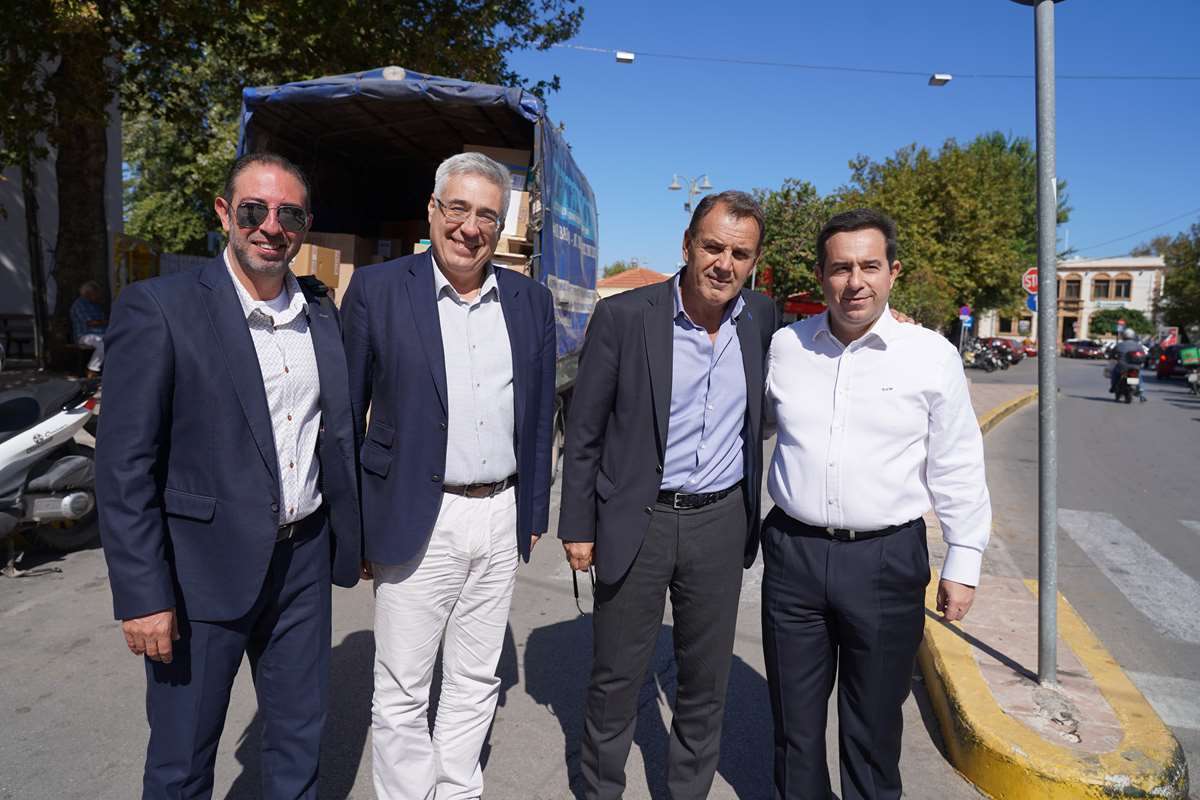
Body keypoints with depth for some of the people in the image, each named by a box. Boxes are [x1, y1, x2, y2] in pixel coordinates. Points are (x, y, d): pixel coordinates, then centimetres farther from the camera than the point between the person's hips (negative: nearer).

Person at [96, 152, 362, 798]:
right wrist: (142, 596, -14)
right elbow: (124, 466, -12)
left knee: (300, 734, 19)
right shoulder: (158, 308, -10)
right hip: (205, 569, -4)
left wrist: (356, 538, 10)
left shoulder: (321, 313, 6)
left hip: (304, 560, 5)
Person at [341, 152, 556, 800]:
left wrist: (535, 509, 11)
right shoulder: (376, 290, -5)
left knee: (476, 682, 18)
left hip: (501, 518, 4)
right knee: (402, 691, 9)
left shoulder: (530, 299, 6)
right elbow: (345, 415, -3)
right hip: (419, 521, -4)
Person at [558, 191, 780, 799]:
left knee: (706, 680, 17)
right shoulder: (622, 316, -11)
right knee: (615, 679, 13)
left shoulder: (762, 318, 0)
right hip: (634, 522, -2)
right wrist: (578, 525, -4)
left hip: (721, 524, 3)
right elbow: (584, 430, -4)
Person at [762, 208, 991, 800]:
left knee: (873, 723, 15)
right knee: (795, 715, 17)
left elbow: (956, 469, 1)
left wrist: (962, 564, 3)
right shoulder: (784, 346, 1)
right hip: (793, 552, 2)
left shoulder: (932, 356, -5)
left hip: (887, 558, -2)